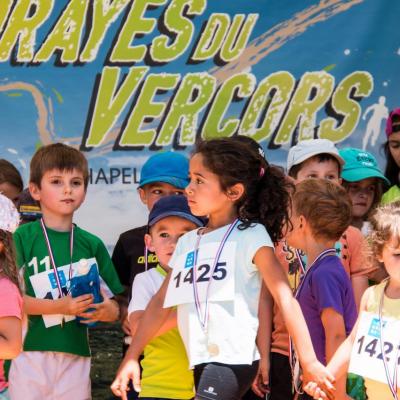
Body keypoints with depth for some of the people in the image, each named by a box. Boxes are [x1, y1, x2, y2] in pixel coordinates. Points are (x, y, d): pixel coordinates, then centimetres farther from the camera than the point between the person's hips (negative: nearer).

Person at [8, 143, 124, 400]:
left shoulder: (92, 245, 10)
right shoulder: (22, 238, -1)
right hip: (30, 355, -3)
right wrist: (60, 306, -19)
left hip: (76, 357, 3)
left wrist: (105, 311, -13)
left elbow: (114, 308, 11)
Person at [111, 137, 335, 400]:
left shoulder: (251, 235, -4)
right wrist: (131, 358, 12)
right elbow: (161, 303, 17)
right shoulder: (188, 242, 14)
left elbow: (285, 298, -11)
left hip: (233, 358, -7)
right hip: (202, 361, 7)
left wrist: (309, 361, -17)